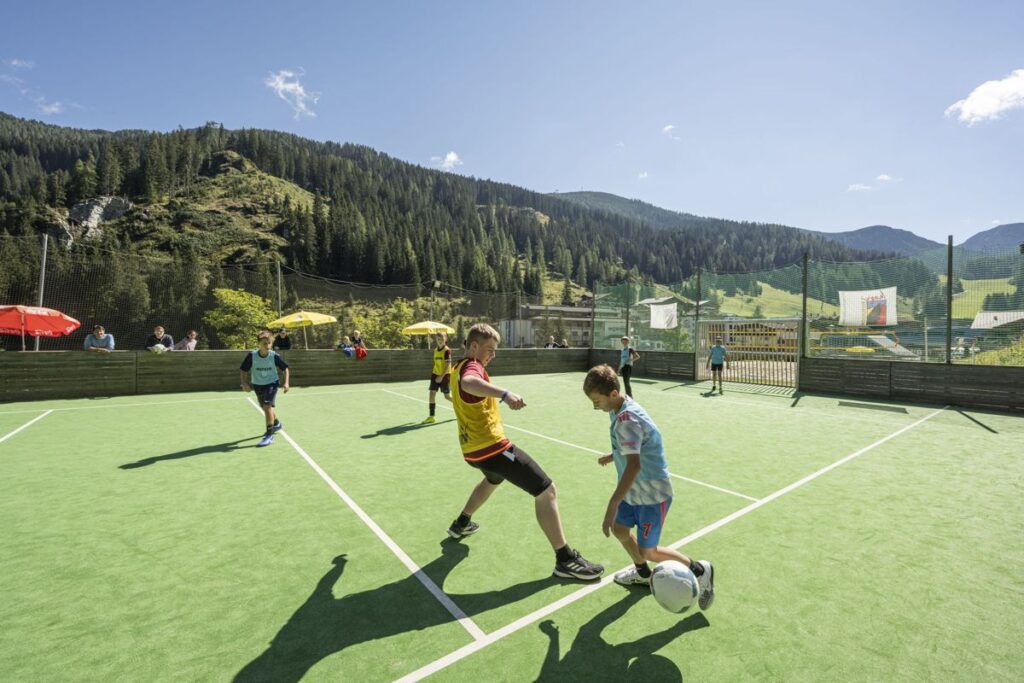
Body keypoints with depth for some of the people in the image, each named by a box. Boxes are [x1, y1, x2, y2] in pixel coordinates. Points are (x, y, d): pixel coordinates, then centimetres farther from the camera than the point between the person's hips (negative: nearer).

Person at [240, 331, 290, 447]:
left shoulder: (274, 356, -19)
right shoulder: (251, 355, -18)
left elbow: (285, 368, -6)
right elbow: (243, 370, -6)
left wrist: (286, 383, -15)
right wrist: (244, 383, -19)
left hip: (272, 383, -3)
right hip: (257, 384, 4)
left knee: (267, 406, -20)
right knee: (266, 407, 20)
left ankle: (269, 435, -12)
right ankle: (277, 424, 49)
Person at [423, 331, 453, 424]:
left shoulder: (447, 350, -12)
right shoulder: (435, 350, 9)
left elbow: (448, 365, -16)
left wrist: (441, 376, -21)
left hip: (444, 376, -6)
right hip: (435, 374, 6)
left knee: (447, 396, 2)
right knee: (432, 394, -3)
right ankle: (432, 417, 1)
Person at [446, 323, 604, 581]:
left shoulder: (457, 368, 10)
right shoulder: (472, 366, -19)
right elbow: (468, 383, -45)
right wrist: (504, 393, -61)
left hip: (473, 448, 10)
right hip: (492, 446, -10)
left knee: (493, 479, 40)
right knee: (546, 491, -6)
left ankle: (461, 523, 52)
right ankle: (565, 559, 0)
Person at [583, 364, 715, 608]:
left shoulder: (626, 419, -31)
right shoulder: (622, 408, -1)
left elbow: (633, 466, -40)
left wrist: (612, 505, -42)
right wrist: (613, 455, 29)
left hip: (652, 495, -9)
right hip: (635, 490, 9)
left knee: (648, 552, 2)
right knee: (619, 529, 20)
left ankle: (700, 571, 23)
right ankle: (643, 573, 44)